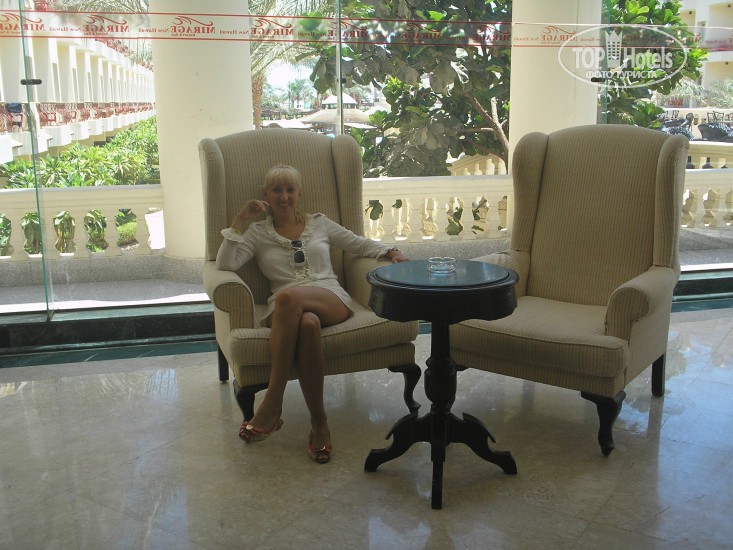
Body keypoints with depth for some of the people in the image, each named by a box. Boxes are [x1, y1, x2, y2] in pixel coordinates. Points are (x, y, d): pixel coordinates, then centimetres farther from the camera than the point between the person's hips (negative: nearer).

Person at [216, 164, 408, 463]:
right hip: (286, 310, 0)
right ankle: (319, 422, -32)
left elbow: (361, 244, 26)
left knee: (287, 297, -37)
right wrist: (239, 221, 1)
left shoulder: (319, 223, 25)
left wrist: (390, 251, 8)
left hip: (332, 299, 0)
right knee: (307, 323, -40)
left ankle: (272, 404, -33)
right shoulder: (258, 233, 21)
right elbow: (225, 264, 5)